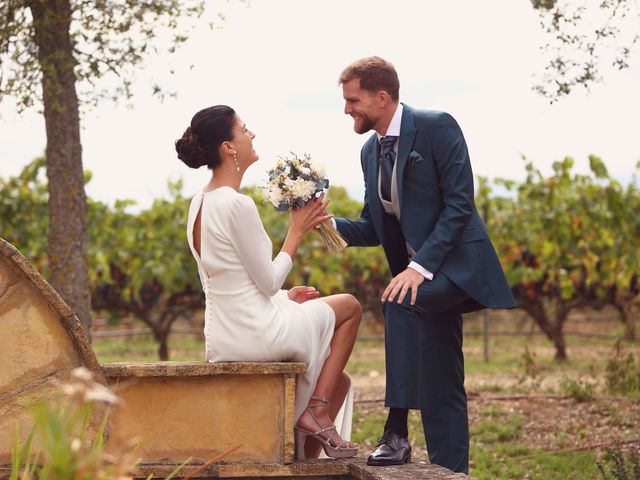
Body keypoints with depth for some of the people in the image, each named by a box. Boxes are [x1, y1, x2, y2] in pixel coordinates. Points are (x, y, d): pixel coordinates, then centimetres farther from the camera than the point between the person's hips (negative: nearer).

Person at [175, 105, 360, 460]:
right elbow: (269, 281, -16)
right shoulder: (238, 205, -21)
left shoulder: (199, 204, 9)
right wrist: (296, 231, -6)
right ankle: (317, 410, 9)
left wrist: (284, 296, 13)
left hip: (223, 342, 9)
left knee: (338, 381, 21)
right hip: (256, 334, -9)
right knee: (349, 306, 15)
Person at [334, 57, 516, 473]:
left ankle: (397, 431, -28)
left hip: (457, 263, -8)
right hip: (420, 272, 8)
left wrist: (421, 266, -27)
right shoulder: (371, 151, 11)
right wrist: (329, 223, -6)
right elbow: (374, 228, 14)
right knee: (441, 389, 8)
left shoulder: (437, 127, -12)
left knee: (400, 303, -33)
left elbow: (460, 204, -19)